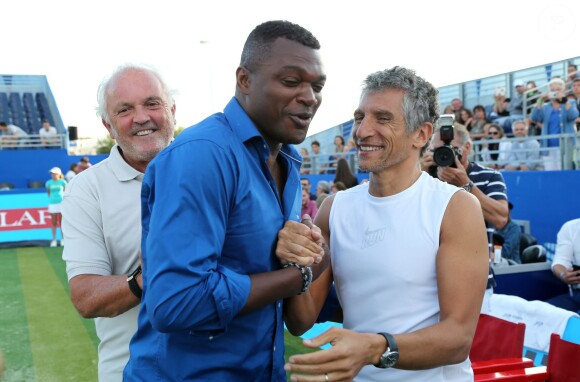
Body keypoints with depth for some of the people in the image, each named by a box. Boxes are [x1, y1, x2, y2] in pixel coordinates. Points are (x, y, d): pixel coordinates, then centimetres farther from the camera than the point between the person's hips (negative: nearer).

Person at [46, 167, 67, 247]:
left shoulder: (62, 182, -1)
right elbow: (48, 193, 16)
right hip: (52, 204, 1)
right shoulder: (48, 183, 2)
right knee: (53, 222, 4)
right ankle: (54, 240, 10)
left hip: (61, 203, -1)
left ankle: (63, 239, 11)